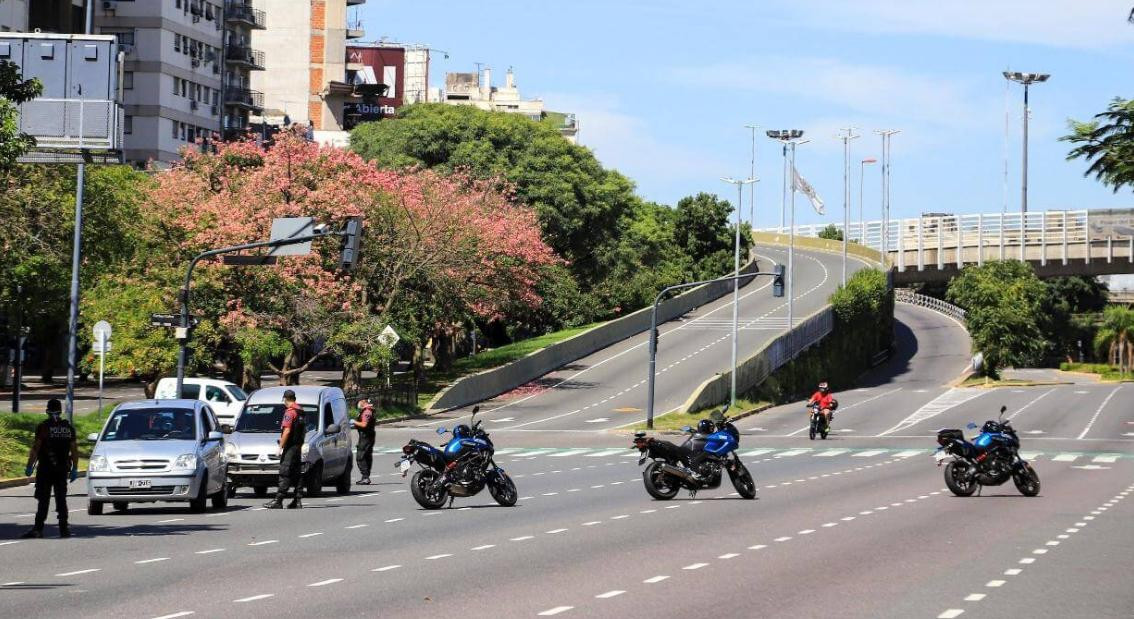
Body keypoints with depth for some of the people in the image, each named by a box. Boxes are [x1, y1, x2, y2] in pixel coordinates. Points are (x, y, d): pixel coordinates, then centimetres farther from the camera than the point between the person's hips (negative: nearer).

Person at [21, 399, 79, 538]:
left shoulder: (43, 427, -7)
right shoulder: (69, 427, 6)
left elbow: (35, 448, -9)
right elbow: (74, 450, 7)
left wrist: (29, 466, -4)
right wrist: (74, 469, 12)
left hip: (45, 469, -3)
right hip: (62, 469, 3)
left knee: (43, 500, -3)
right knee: (61, 499, 10)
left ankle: (38, 528, -8)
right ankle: (64, 528, 8)